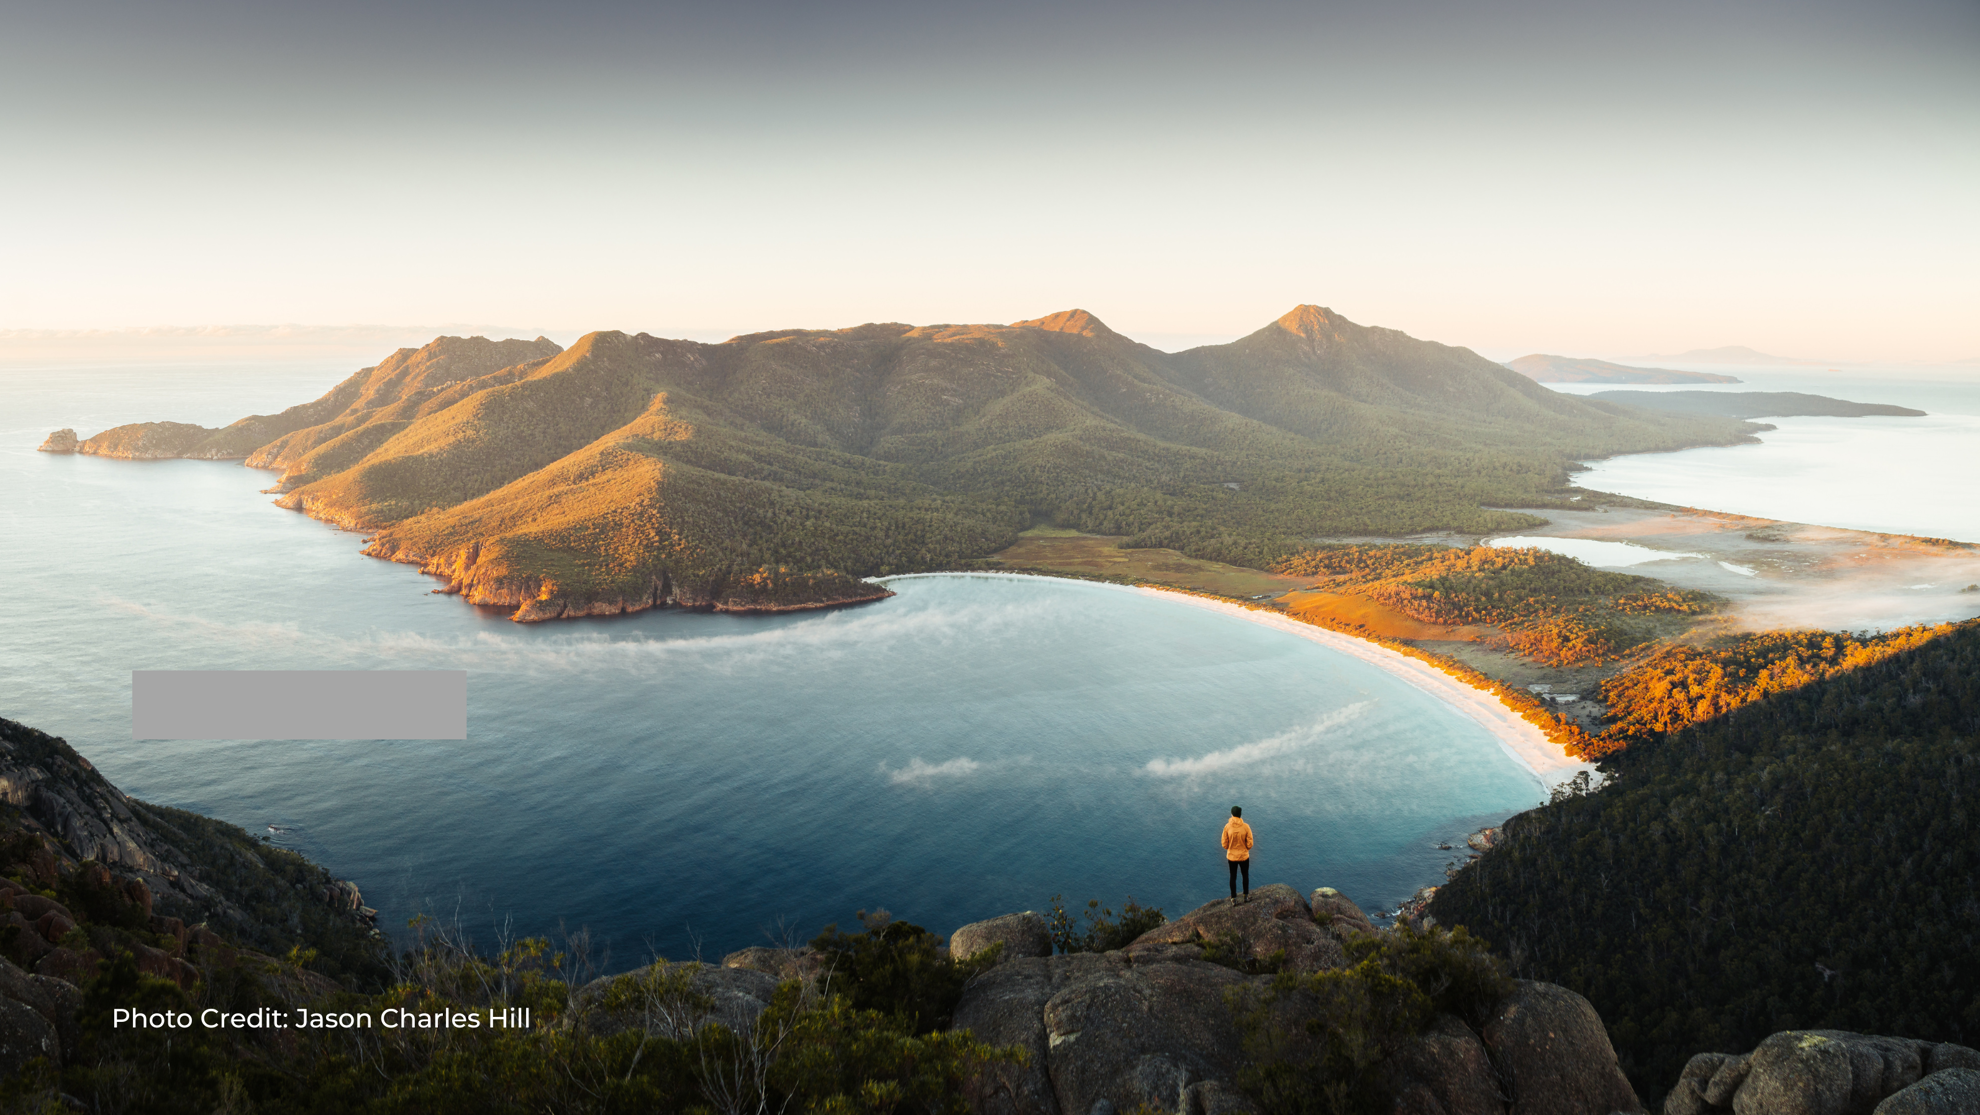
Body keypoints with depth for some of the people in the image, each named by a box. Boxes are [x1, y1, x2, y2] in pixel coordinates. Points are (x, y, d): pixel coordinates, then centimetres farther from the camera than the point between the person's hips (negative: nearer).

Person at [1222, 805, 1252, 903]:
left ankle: (1234, 899, 25)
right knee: (1245, 876, 22)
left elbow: (1224, 844, -8)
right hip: (1244, 856, 0)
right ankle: (1246, 896, 35)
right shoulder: (1245, 827, -17)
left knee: (1233, 877, 16)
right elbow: (1250, 844, -11)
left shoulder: (1227, 827, -16)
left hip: (1231, 857, 0)